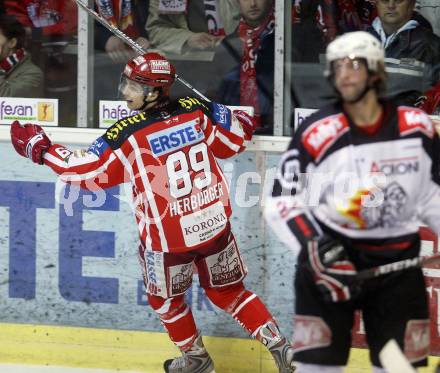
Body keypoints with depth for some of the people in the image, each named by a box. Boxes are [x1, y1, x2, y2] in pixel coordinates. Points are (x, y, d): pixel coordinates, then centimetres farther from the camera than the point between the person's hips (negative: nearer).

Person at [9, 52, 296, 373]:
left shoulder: (127, 135, -18)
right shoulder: (197, 111, -7)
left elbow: (86, 172, -11)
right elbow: (234, 141, 7)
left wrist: (40, 149, -1)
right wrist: (243, 124, 31)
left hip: (169, 238, -4)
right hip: (216, 223, 4)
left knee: (166, 299, 24)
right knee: (227, 291, 21)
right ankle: (280, 346, 17)